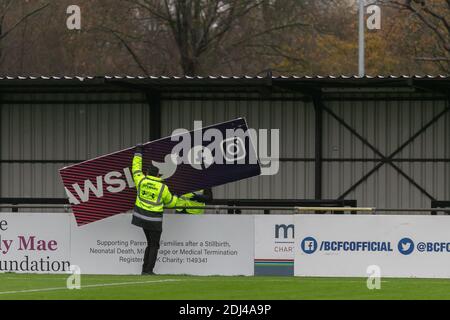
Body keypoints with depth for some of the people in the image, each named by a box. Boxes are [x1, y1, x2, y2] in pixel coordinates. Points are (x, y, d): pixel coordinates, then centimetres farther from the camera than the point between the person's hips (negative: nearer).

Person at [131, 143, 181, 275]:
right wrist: (177, 198, 31)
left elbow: (136, 168, 15)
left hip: (142, 217, 4)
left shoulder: (141, 180, -3)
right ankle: (149, 270, -1)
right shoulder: (163, 188, -6)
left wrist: (138, 153, 28)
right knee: (154, 246, 5)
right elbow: (170, 202, 8)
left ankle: (145, 269, 18)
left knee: (150, 243, 20)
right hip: (154, 220, -4)